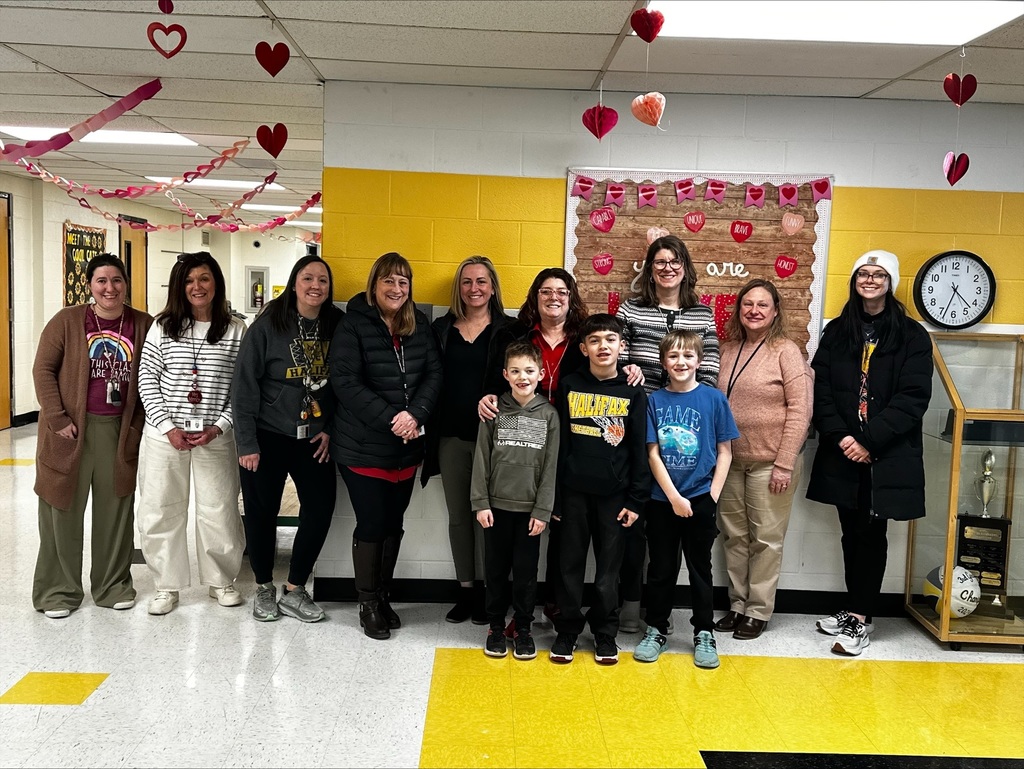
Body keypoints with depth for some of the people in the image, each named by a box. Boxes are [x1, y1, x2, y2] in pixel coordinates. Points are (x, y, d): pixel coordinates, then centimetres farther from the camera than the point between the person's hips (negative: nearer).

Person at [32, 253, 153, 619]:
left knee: (115, 510, 11)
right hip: (71, 430, -2)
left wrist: (138, 425, 0)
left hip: (120, 432, 2)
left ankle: (113, 583, 26)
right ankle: (58, 589, 20)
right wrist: (58, 419, -10)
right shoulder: (67, 321, -4)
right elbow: (43, 370, -3)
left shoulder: (144, 325, 1)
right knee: (63, 510, 6)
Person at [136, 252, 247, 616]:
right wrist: (168, 426, -8)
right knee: (160, 511, 6)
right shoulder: (162, 328, 3)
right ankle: (167, 586, 22)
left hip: (216, 436, -1)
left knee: (219, 511, 5)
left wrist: (219, 427, -11)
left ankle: (221, 580, 25)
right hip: (164, 435, 1)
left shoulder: (236, 331, 0)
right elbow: (147, 380, 1)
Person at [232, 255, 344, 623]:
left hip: (314, 439, 3)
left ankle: (294, 590, 17)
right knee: (262, 513, 7)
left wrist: (330, 428, -1)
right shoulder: (268, 325, -10)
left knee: (320, 510, 0)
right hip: (268, 436, -3)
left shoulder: (337, 326, -1)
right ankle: (264, 588, 28)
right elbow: (245, 384, -10)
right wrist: (246, 443, -12)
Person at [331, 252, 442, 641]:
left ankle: (384, 596, 29)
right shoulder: (355, 324, -9)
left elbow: (434, 373, 1)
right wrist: (389, 418, -21)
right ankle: (367, 603, 18)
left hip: (406, 447, 5)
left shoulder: (419, 325, 6)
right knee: (371, 525, 0)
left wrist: (415, 414, -16)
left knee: (394, 524, 12)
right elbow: (345, 381, -15)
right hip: (362, 447, -4)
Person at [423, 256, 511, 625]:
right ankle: (465, 590, 20)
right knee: (458, 514, 10)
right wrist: (430, 434, 1)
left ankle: (486, 591, 12)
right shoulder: (442, 328, 9)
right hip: (452, 435, 3)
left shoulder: (508, 329, 1)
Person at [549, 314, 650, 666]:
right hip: (574, 491, 1)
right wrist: (553, 494, 0)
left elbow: (639, 449, 1)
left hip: (615, 493, 0)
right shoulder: (569, 386, 2)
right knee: (571, 563, 8)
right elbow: (558, 443, 3)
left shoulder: (633, 392, 0)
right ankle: (567, 630, 21)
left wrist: (636, 500, -3)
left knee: (609, 567, 8)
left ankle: (605, 633, 22)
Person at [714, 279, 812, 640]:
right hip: (731, 460, 5)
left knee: (765, 539, 4)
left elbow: (800, 410, -11)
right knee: (734, 536, 13)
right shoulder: (728, 351, 7)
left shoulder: (786, 351, -8)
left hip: (769, 462, -5)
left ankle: (758, 611, 17)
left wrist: (784, 465, -15)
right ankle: (737, 605, 26)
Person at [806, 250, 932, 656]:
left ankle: (860, 618, 10)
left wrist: (870, 440, -16)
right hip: (842, 454, 3)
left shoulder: (912, 335, 0)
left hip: (886, 456, -3)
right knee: (852, 532, 9)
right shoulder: (836, 332, 9)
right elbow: (821, 390, 3)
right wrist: (839, 436, -11)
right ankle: (856, 610, 22)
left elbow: (913, 397, -8)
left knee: (871, 534, 0)